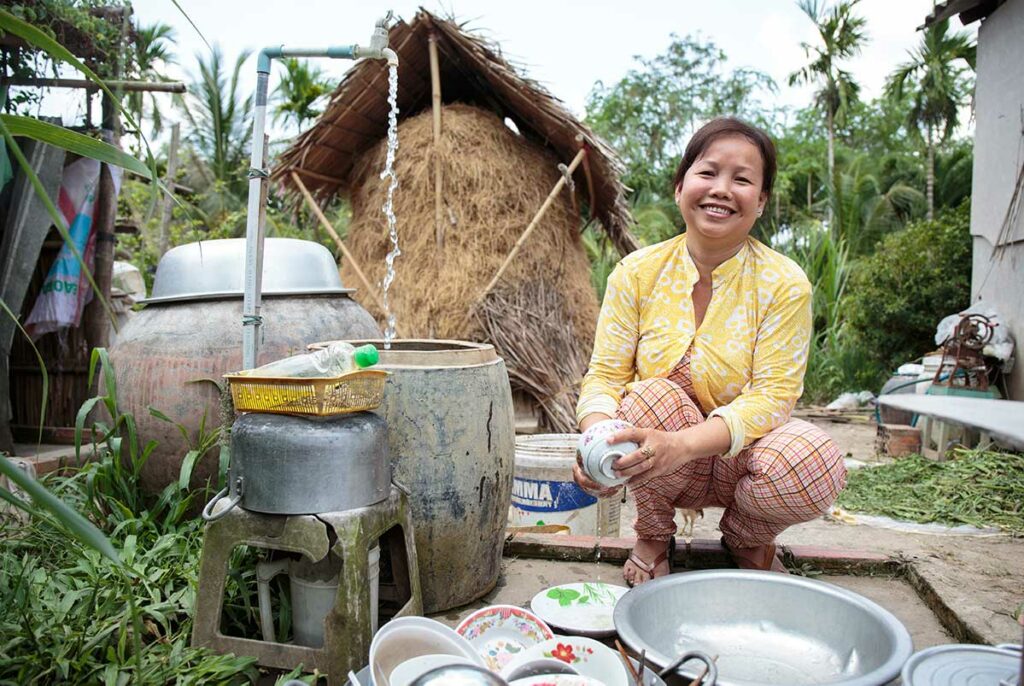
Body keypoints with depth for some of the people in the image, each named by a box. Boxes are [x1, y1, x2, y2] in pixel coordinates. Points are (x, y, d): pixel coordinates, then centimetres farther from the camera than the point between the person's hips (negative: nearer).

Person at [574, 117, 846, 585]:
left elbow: (773, 394, -18)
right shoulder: (637, 272, -7)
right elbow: (605, 375, -8)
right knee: (652, 396, -31)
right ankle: (653, 535, 0)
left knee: (816, 464, -30)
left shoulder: (783, 283, -11)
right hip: (656, 464, 1)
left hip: (738, 458, 0)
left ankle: (746, 539, 7)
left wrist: (682, 445, -36)